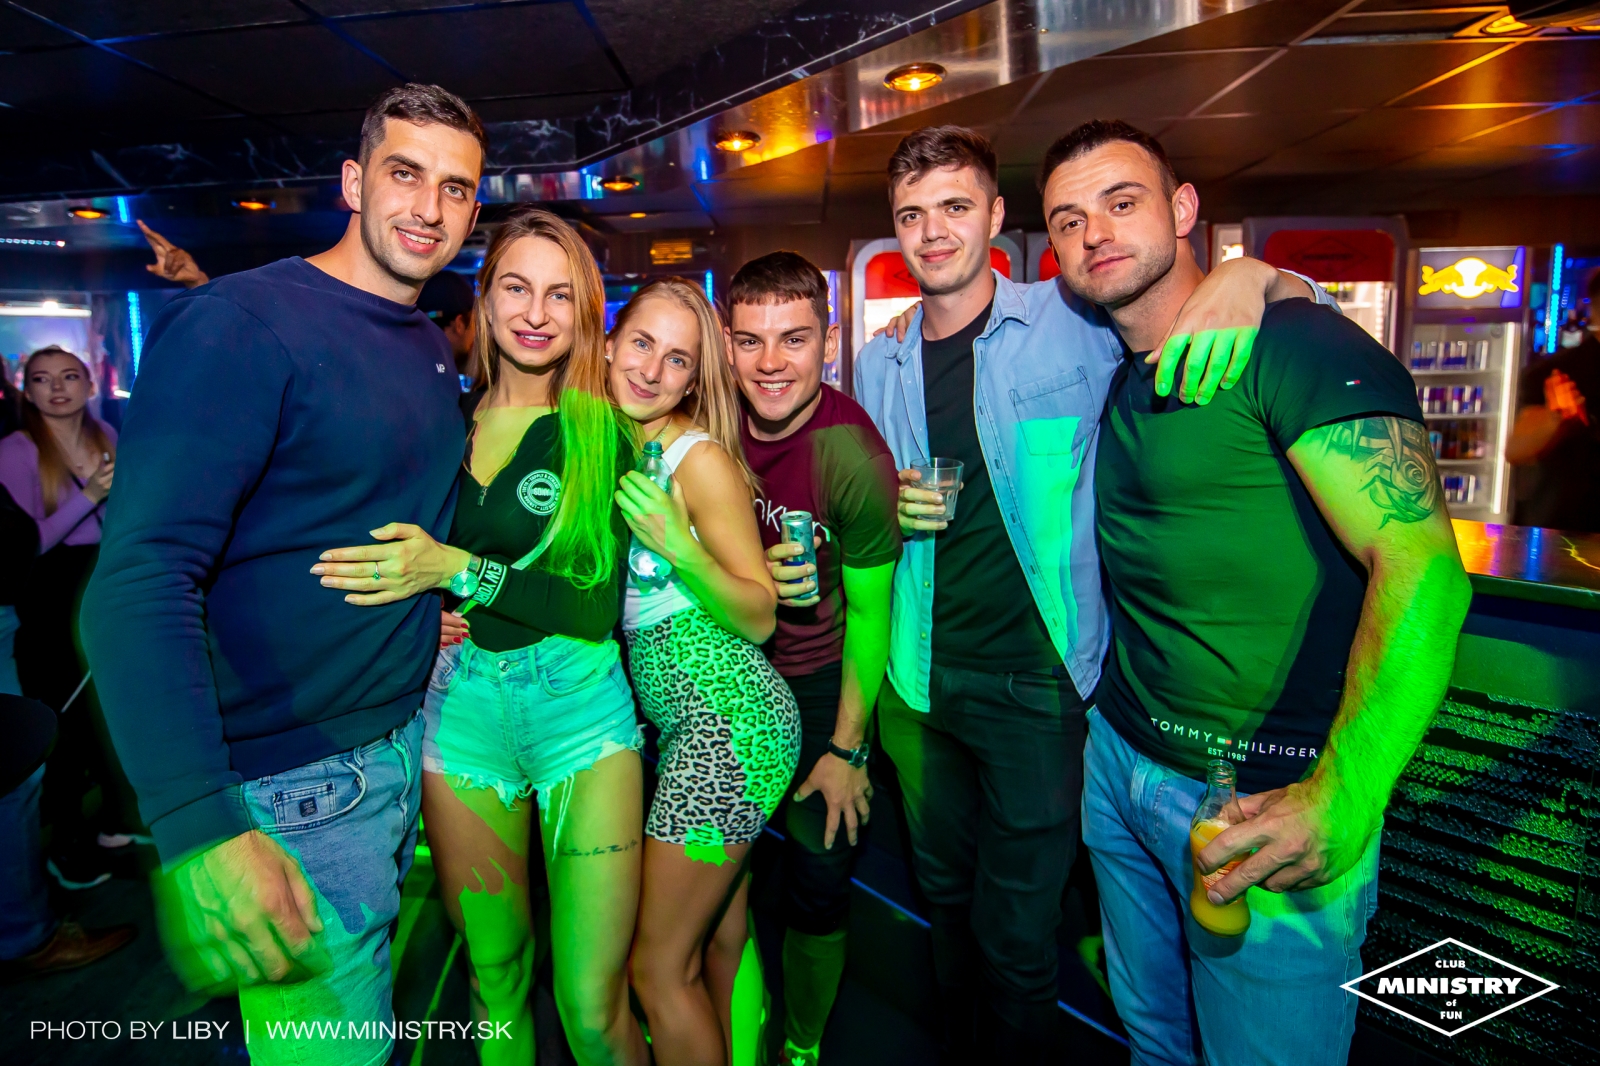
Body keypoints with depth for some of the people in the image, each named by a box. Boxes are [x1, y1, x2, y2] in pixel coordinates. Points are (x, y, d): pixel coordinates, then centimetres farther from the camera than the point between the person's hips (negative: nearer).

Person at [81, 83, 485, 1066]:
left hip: (411, 743, 7)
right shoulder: (241, 323, -16)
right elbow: (139, 582, -24)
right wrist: (203, 828, -32)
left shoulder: (434, 348, 8)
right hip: (298, 787, -7)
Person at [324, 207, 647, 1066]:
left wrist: (457, 570, -19)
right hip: (460, 707, 3)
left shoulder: (604, 432, -3)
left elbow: (600, 603, -11)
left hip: (580, 710, -2)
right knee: (496, 973, 15)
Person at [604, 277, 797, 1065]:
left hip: (728, 720, -7)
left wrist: (680, 550, -27)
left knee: (659, 970, 3)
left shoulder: (701, 455, -13)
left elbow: (760, 618, -13)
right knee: (719, 934, 22)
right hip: (687, 723, 7)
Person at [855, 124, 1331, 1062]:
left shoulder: (1074, 325, -8)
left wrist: (1247, 275, -27)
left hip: (1035, 684, -4)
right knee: (947, 897, 22)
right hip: (921, 679, 5)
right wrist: (889, 507, -6)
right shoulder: (878, 363, 6)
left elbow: (1302, 300, -3)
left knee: (1019, 931, 7)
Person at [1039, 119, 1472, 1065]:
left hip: (1268, 806, -6)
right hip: (1120, 764, 7)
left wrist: (1346, 797, -32)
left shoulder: (1293, 346, -15)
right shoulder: (1100, 379, 7)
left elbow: (1421, 565, -24)